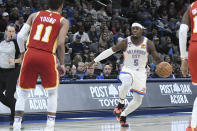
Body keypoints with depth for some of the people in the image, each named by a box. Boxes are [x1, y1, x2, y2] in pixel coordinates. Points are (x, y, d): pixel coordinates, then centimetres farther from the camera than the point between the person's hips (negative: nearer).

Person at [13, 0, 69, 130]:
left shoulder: (35, 15, 16)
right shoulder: (63, 21, 8)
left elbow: (20, 36, 6)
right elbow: (60, 43, -5)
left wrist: (23, 52, 21)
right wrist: (62, 64, 4)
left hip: (30, 55, 2)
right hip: (48, 58, -2)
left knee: (23, 92, 14)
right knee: (53, 92, 16)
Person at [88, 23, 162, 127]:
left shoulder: (148, 44, -5)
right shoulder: (126, 42, -8)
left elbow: (156, 58, -7)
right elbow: (110, 51, -4)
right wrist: (94, 61, -6)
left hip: (140, 72, 3)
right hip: (127, 70, -3)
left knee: (138, 100, 2)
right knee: (127, 83, -38)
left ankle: (123, 116, 22)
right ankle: (121, 103, -14)